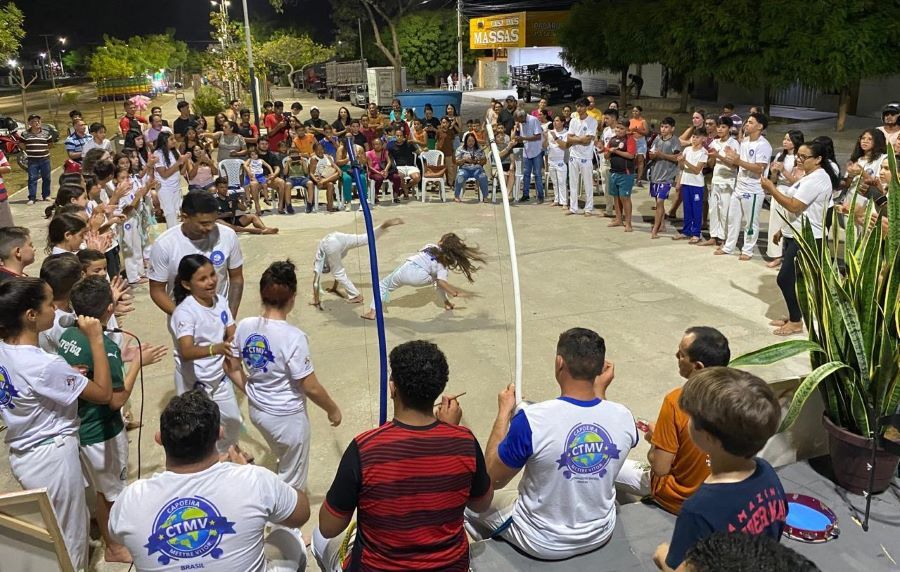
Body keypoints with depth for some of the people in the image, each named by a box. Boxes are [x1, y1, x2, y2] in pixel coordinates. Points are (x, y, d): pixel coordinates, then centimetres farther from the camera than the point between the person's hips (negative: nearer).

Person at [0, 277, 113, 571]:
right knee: (70, 539, 12)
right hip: (53, 457, -8)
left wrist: (68, 374, -2)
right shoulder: (46, 365, -28)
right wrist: (96, 339, -20)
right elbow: (104, 393, -19)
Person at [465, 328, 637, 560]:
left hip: (544, 543, -4)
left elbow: (492, 478, -14)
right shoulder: (624, 417, -17)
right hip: (600, 534, 4)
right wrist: (600, 391, 8)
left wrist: (504, 411, -8)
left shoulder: (532, 420, -30)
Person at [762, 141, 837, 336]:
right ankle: (793, 317, 22)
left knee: (785, 279, -8)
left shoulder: (817, 179, -19)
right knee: (792, 280, 13)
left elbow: (794, 206, -25)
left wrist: (771, 189, -18)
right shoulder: (808, 177, 15)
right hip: (795, 235, 10)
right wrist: (782, 230, 20)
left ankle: (796, 322, 3)